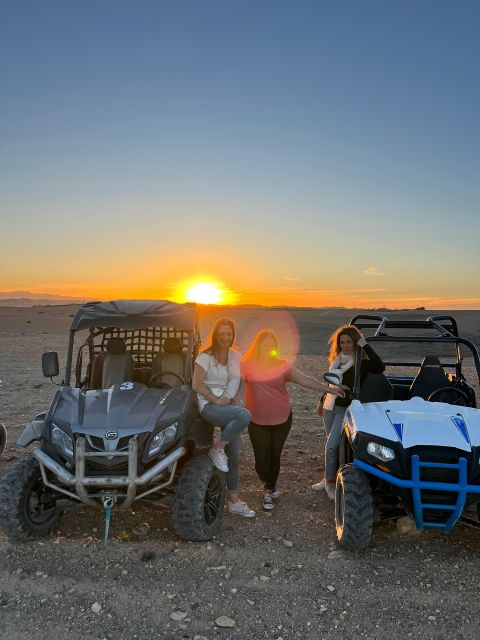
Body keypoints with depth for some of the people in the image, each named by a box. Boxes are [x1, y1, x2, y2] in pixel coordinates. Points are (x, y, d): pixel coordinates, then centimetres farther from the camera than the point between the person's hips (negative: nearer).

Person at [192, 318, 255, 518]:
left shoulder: (236, 356, 10)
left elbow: (242, 382, 16)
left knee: (234, 455, 6)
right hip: (209, 406, -6)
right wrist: (216, 400, -15)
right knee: (245, 416, -33)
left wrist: (237, 398, -1)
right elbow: (196, 384, -11)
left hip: (230, 406, 6)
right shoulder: (205, 357, -6)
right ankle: (217, 448, -13)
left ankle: (234, 501, 18)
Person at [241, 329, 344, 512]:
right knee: (261, 460, 1)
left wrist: (329, 389, -10)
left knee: (274, 457, 11)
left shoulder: (282, 365, -3)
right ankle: (268, 485, 37)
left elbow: (305, 380, -6)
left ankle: (269, 490, 38)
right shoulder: (248, 365, -6)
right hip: (258, 422, -1)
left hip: (282, 420, 1)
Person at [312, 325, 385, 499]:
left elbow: (380, 367, -35)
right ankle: (329, 479, 30)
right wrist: (323, 400, 23)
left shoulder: (362, 362, -13)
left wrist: (365, 345, -30)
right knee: (332, 446, 16)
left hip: (346, 409, -5)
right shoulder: (337, 358, 4)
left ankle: (330, 482, 10)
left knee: (331, 446, -9)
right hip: (330, 406, 5)